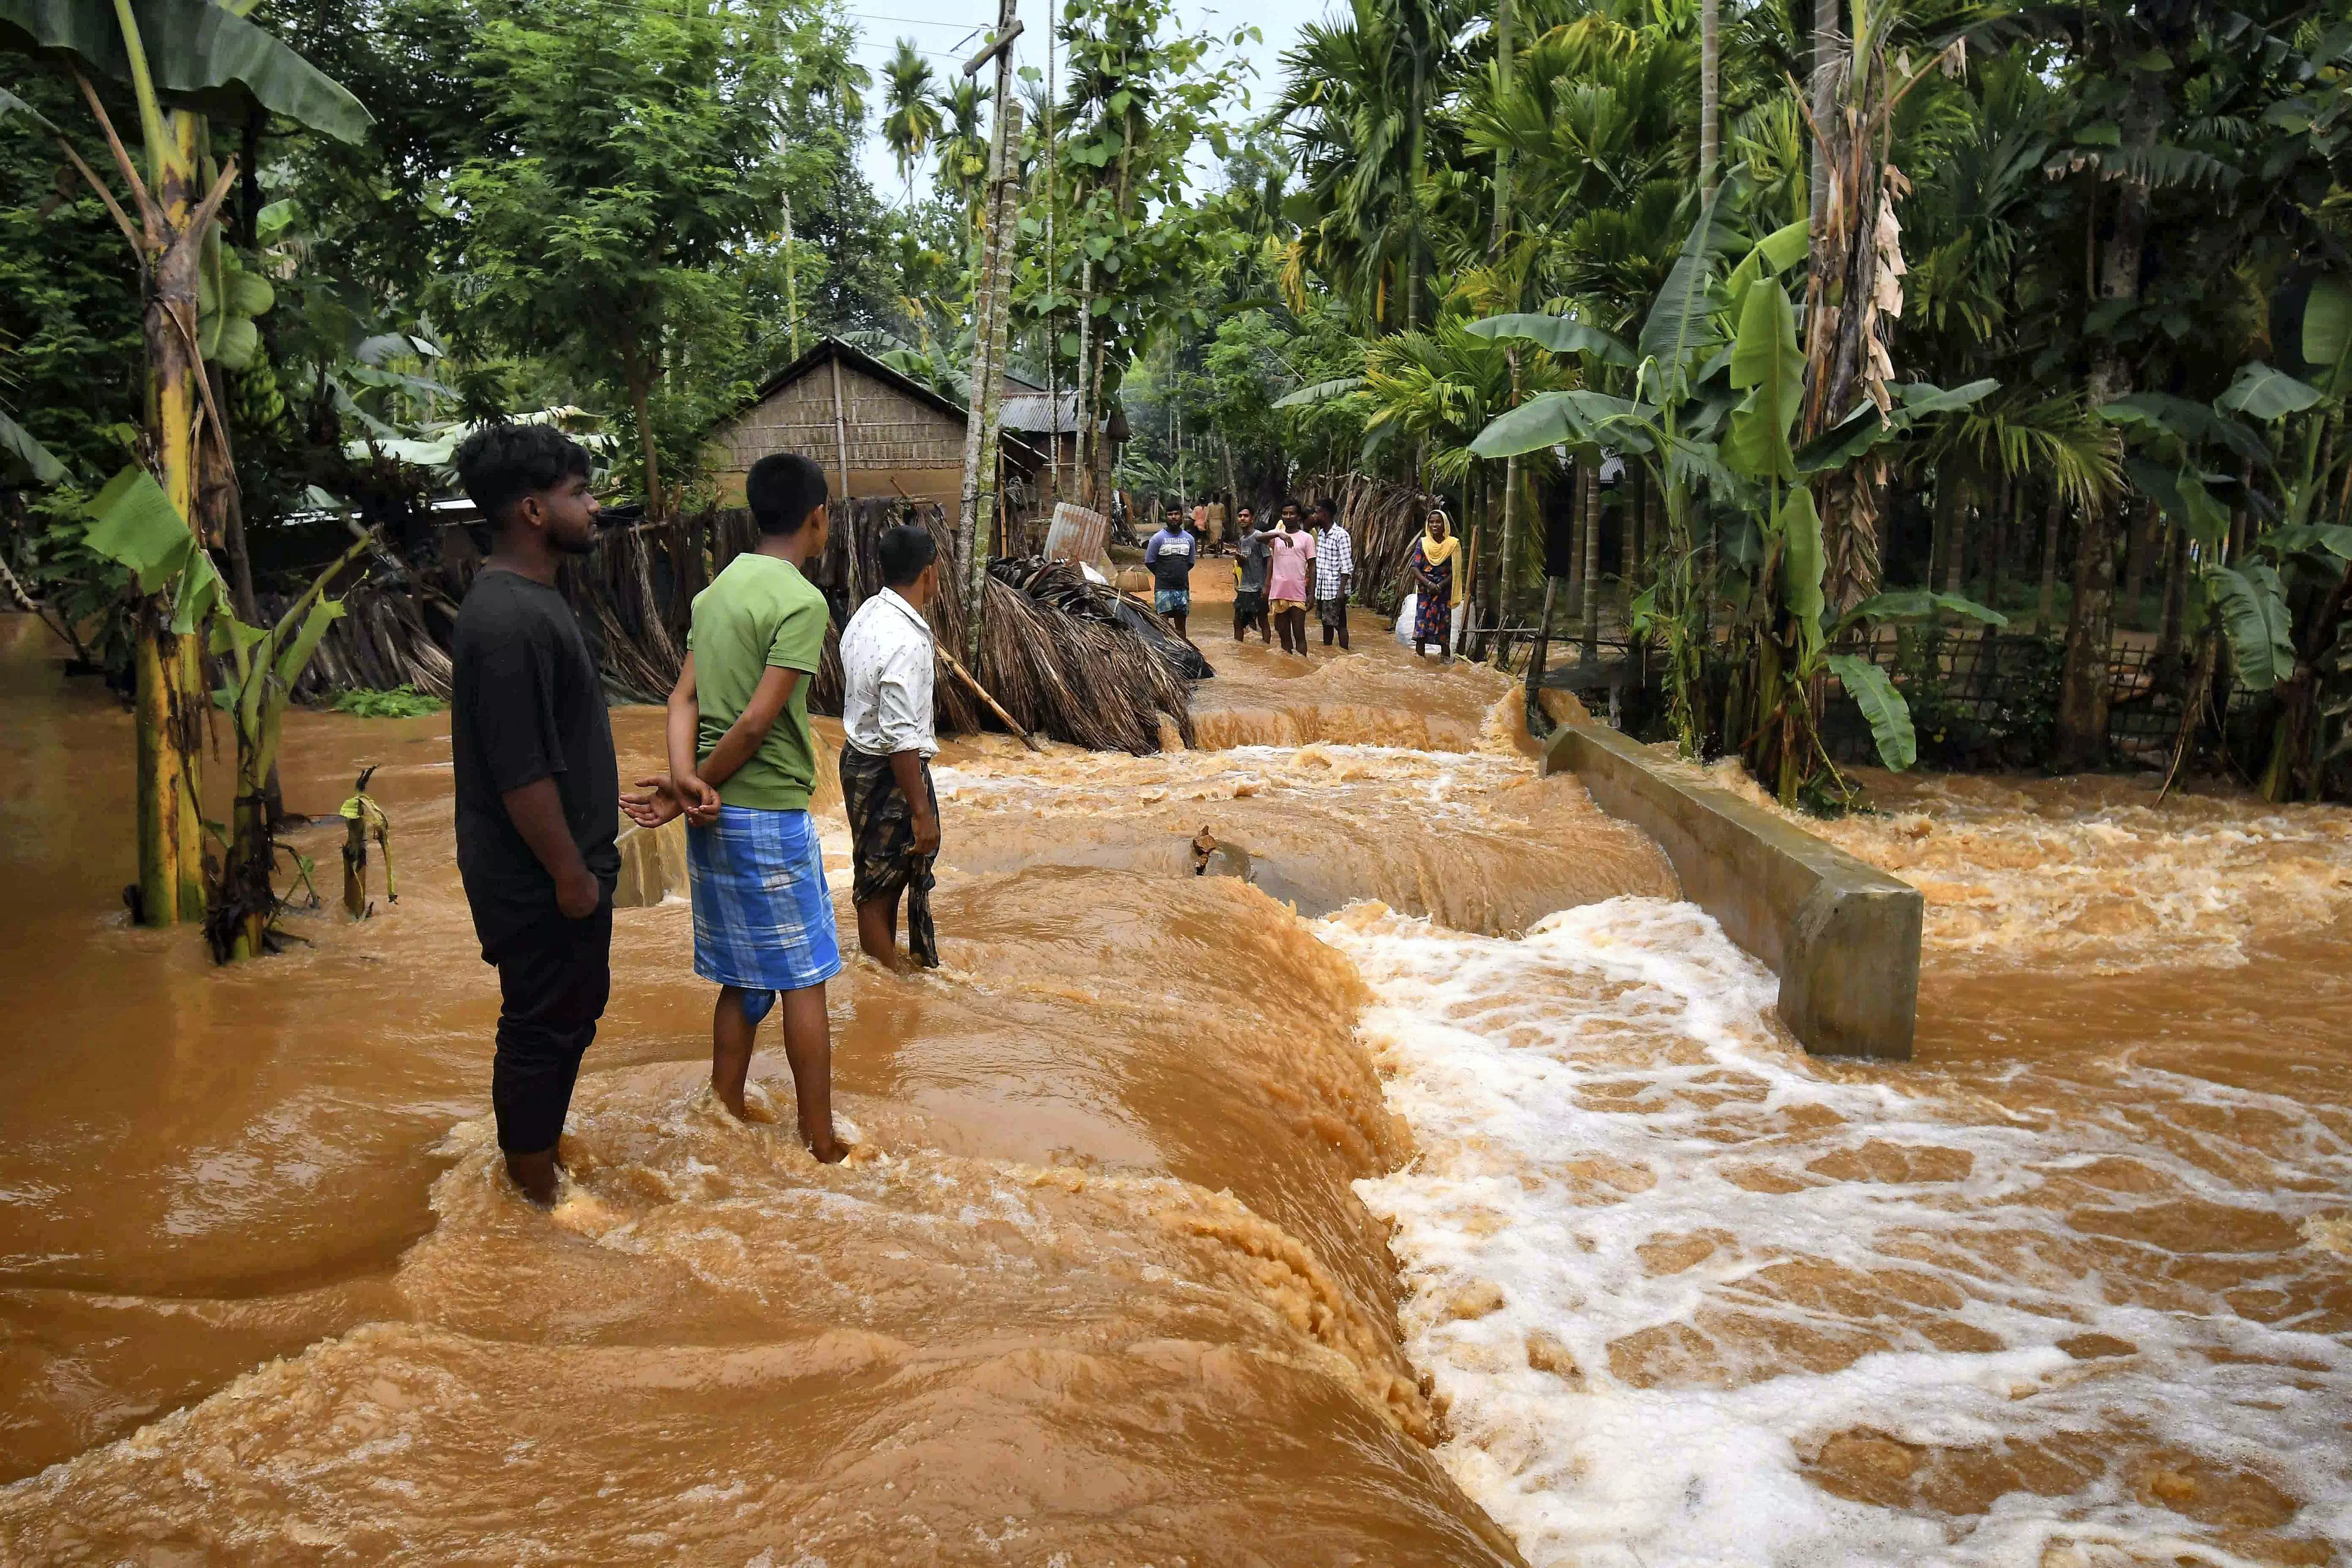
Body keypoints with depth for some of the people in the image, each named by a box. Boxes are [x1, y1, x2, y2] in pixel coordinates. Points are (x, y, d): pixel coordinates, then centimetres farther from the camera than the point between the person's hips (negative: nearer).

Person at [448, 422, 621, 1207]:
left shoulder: (528, 598, 8)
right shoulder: (509, 620, -25)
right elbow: (520, 774, -26)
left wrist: (600, 811, 21)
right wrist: (570, 875, -19)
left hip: (557, 862, 10)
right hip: (538, 878, -10)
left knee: (572, 1011, 22)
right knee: (543, 1026, 4)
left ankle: (542, 1147, 38)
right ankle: (536, 1193, 20)